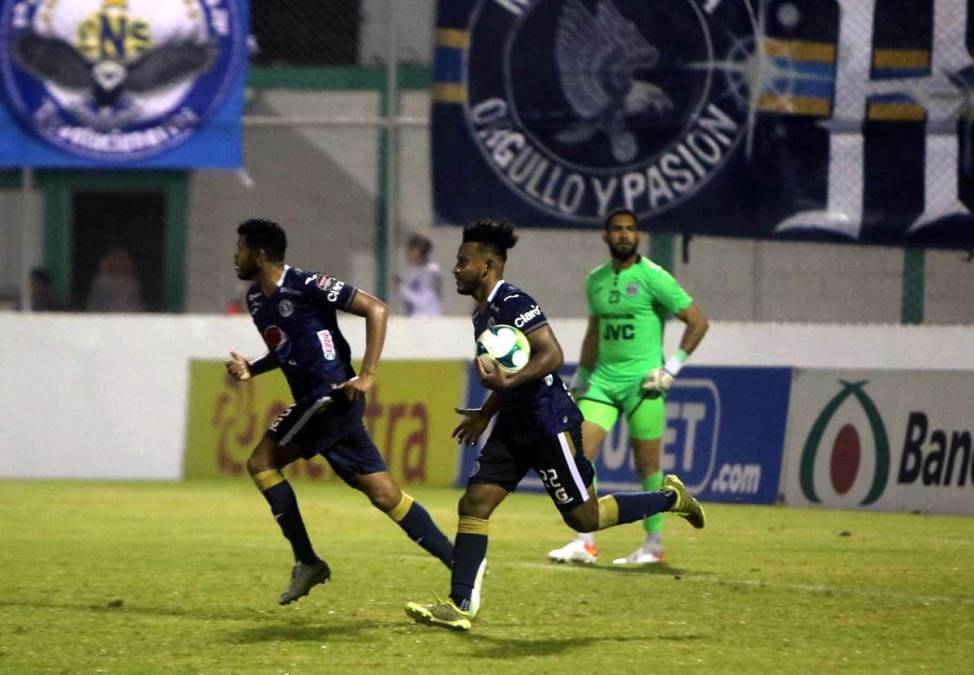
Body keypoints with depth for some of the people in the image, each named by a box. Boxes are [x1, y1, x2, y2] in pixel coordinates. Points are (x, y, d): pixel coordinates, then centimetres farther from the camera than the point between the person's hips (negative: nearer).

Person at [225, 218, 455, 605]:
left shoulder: (305, 285, -12)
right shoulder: (256, 299, 15)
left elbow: (376, 309, -14)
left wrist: (367, 376, -19)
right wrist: (250, 369, 9)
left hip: (332, 395, -9)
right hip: (316, 401, 9)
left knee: (262, 462, -8)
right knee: (383, 493, 4)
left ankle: (307, 561, -3)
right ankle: (460, 563, 4)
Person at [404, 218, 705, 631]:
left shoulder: (512, 303, -16)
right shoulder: (483, 314, 14)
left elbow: (552, 355, -25)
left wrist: (506, 384, -34)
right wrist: (485, 414, 28)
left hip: (549, 425, -10)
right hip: (515, 428, 10)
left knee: (584, 517, -2)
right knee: (474, 503, -1)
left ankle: (670, 498, 18)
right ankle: (460, 606, -3)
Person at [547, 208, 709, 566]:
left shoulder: (652, 277, -7)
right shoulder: (596, 280, 13)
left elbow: (698, 321, -7)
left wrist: (673, 366, -12)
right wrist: (580, 379, 22)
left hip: (642, 381, -6)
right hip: (603, 379, 6)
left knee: (647, 464, -1)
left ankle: (654, 545, 11)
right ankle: (584, 543, -4)